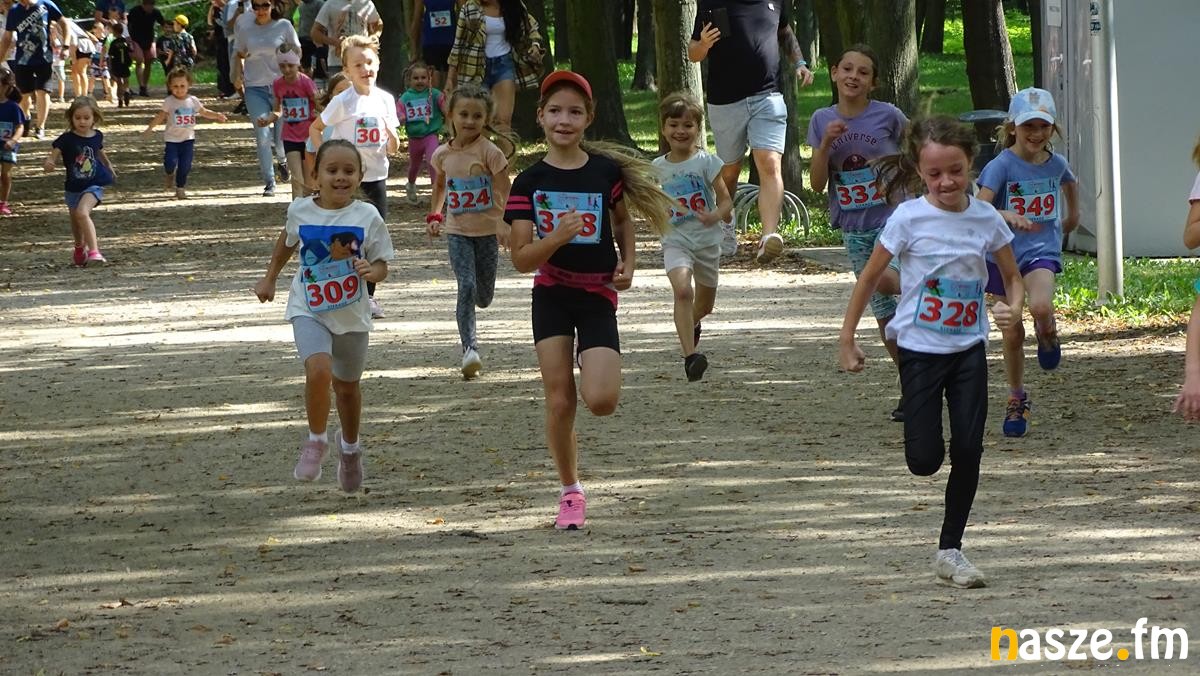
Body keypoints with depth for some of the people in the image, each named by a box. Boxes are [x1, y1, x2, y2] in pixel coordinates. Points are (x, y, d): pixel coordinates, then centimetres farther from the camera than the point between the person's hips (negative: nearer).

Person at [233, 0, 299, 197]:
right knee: (262, 137, -7)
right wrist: (238, 76, 1)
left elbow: (297, 52, 8)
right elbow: (240, 55, 16)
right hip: (255, 88, 1)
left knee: (283, 137, -2)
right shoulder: (245, 28, 4)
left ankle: (282, 160, 35)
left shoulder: (284, 26, 0)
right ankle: (269, 184, 2)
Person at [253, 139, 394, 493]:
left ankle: (351, 448, 45)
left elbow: (382, 266, -5)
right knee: (319, 370, -26)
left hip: (351, 315, 1)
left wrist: (372, 271, -28)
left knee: (347, 385, 18)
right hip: (309, 311, -1)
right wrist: (270, 278, 23)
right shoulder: (300, 211, -7)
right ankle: (316, 441, -4)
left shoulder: (367, 217, -12)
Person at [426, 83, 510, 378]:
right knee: (466, 287, -16)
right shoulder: (443, 154, -1)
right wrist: (434, 215, 10)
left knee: (484, 297, 9)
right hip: (457, 231, 1)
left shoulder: (489, 152, -13)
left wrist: (505, 224, -29)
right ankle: (470, 348, -18)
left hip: (487, 230, -1)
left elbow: (506, 192, -16)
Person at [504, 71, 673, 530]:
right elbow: (521, 258, -8)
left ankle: (592, 364, 22)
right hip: (552, 294, 0)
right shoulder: (530, 182, -5)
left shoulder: (607, 171, -3)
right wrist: (557, 238, -25)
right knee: (559, 401, -2)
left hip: (598, 294, 0)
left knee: (601, 401, -15)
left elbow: (621, 219, 17)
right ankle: (571, 492, 15)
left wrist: (628, 263, 0)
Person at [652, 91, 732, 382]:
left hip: (707, 239, 1)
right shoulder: (658, 167, 1)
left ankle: (691, 324, 53)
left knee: (704, 305, 16)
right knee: (682, 290, -28)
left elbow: (726, 200, -8)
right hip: (675, 240, -1)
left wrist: (716, 215, -27)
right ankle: (690, 356, -31)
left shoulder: (706, 162, -6)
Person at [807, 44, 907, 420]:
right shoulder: (823, 120, 1)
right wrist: (826, 143, -16)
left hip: (894, 217, -4)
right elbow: (817, 184, -3)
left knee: (886, 279, -33)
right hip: (854, 229, 4)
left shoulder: (887, 116, -9)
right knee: (884, 314, 8)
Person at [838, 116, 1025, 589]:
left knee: (968, 451, -4)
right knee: (925, 461, -6)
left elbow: (1012, 276, 10)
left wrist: (1014, 309, -12)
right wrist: (846, 340, -2)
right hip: (920, 349, -2)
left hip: (969, 347, 2)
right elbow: (870, 278, -2)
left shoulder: (986, 218, -3)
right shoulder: (909, 218, -10)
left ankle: (950, 551, 8)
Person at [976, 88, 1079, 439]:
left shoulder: (1056, 163, 0)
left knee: (1041, 307, -30)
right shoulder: (1002, 165, -13)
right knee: (1012, 334, 5)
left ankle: (1047, 333, 7)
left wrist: (1072, 216, 26)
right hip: (1003, 252, -1)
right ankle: (1017, 401, 24)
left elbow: (1069, 184, 27)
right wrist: (1007, 216, -44)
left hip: (1042, 251, 1)